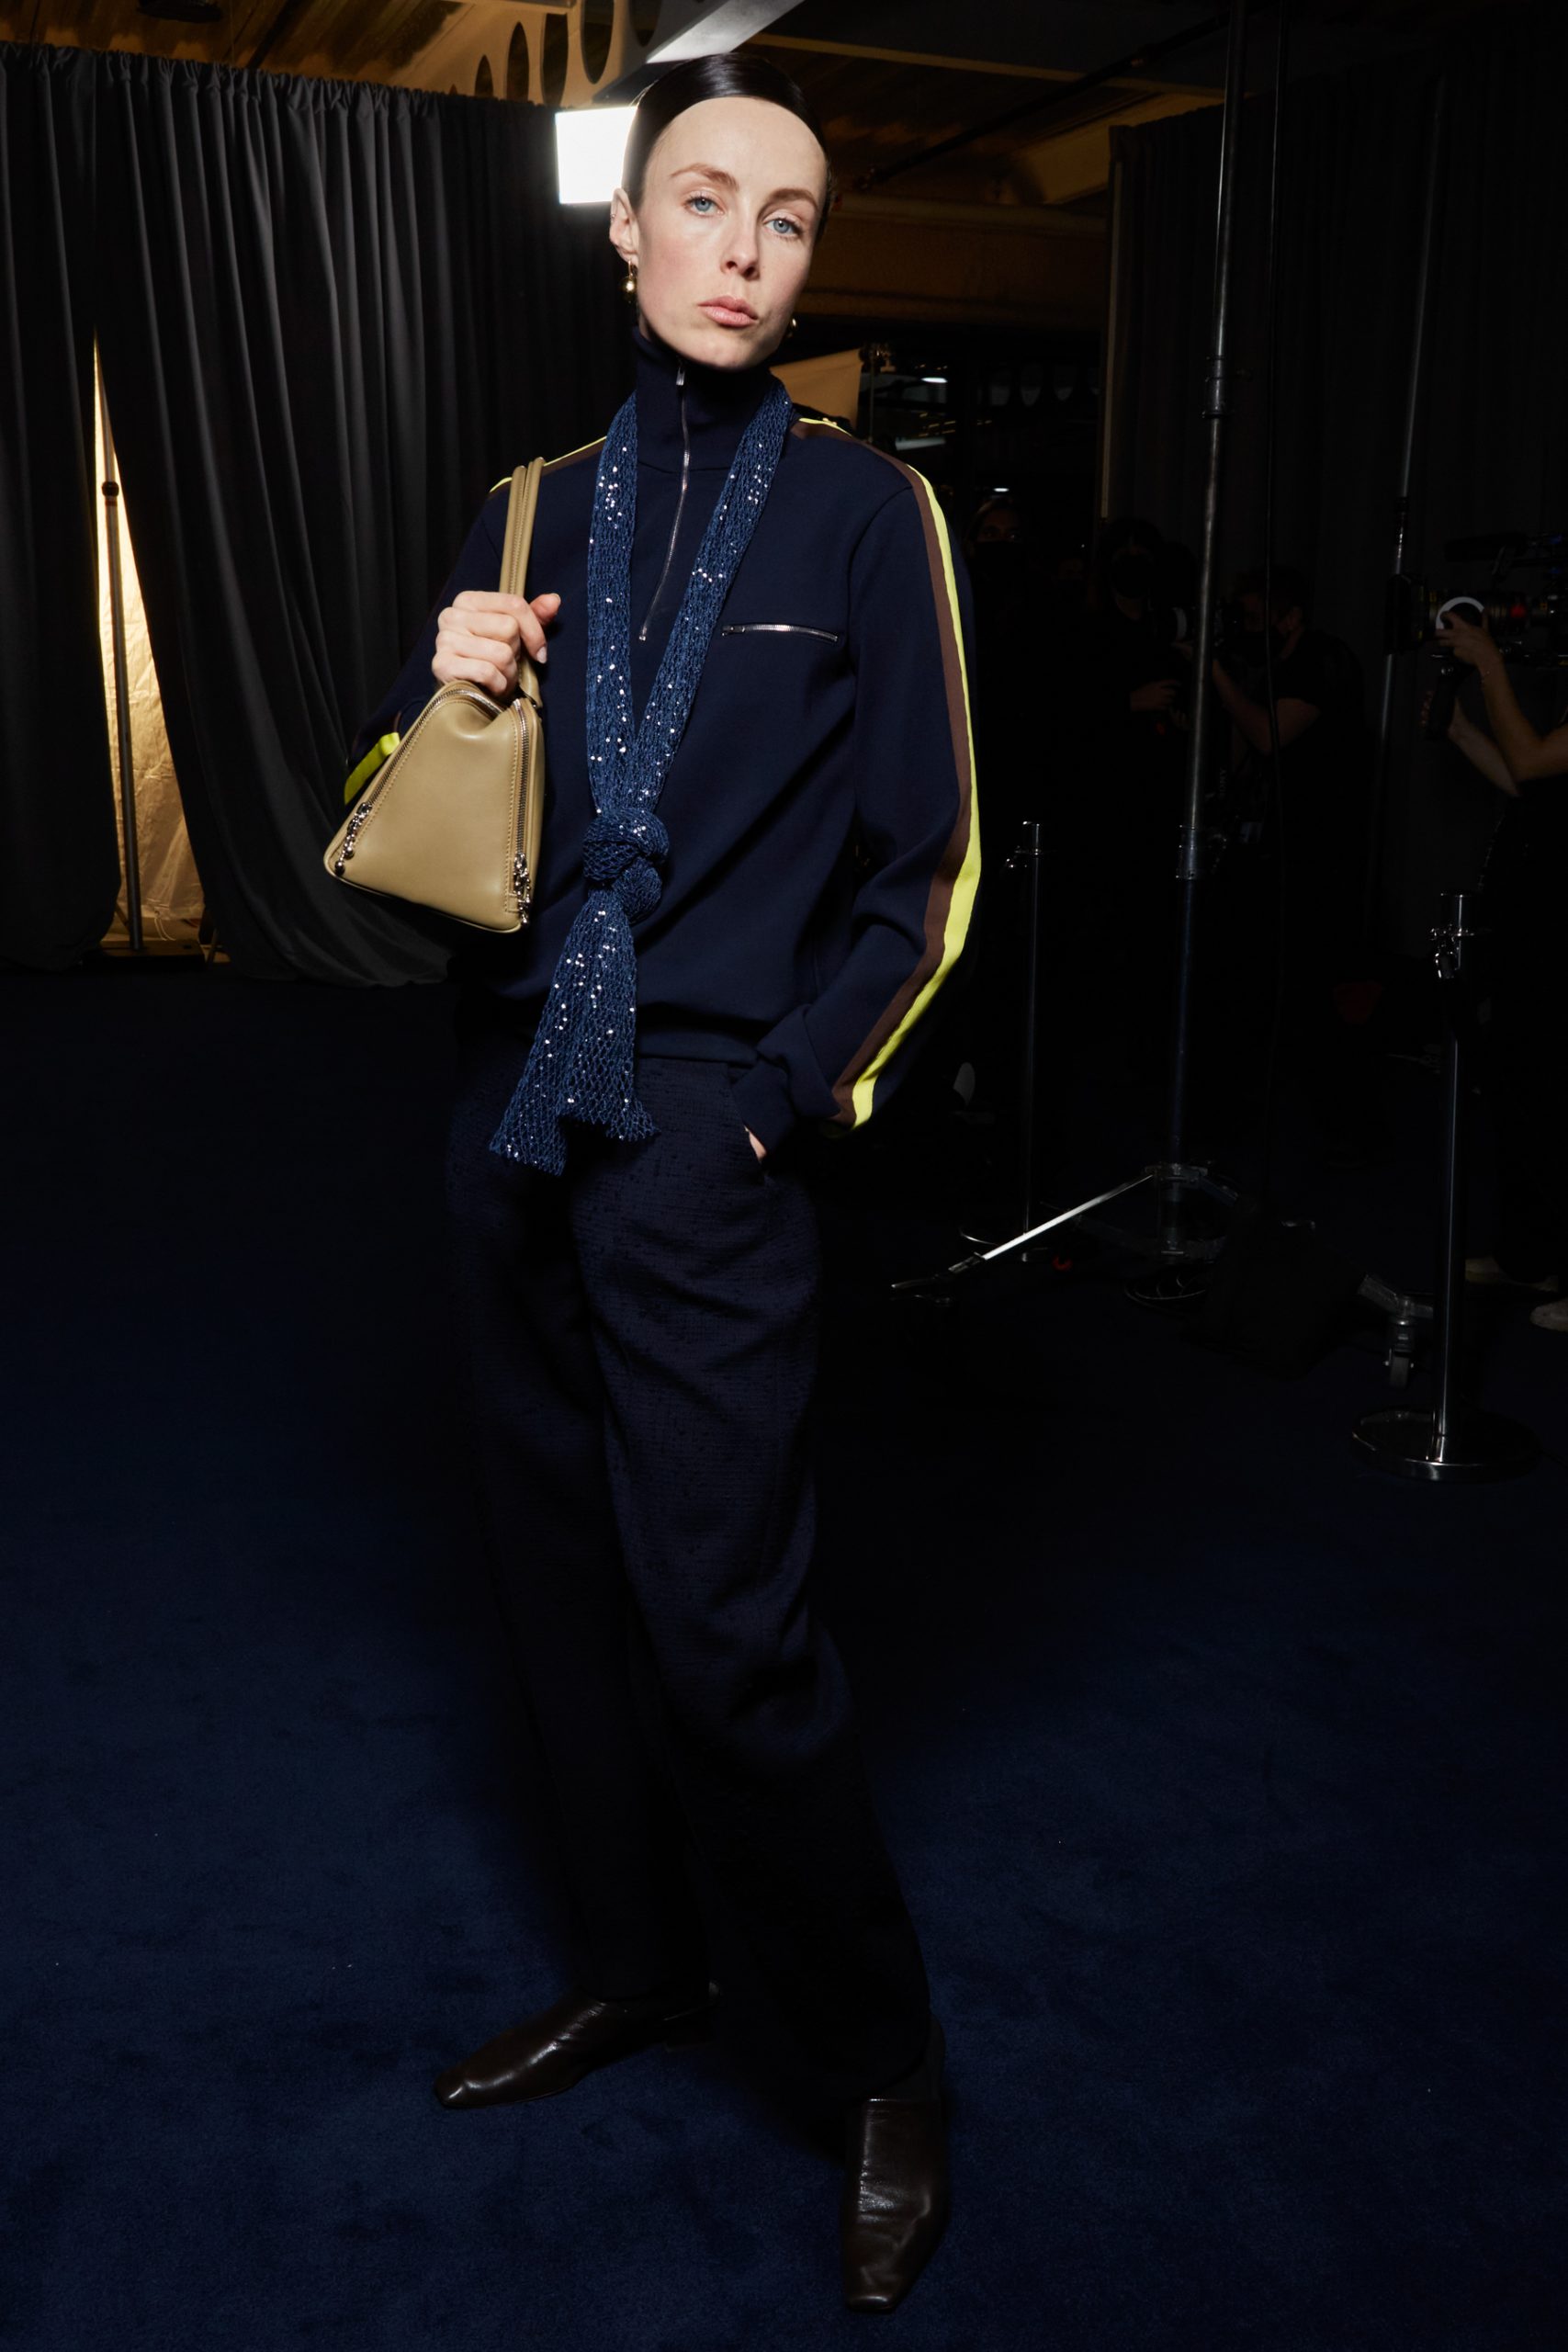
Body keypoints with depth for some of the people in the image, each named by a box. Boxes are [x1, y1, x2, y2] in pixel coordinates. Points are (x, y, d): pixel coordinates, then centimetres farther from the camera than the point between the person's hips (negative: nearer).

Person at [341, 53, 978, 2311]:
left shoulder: (864, 512, -1)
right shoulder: (537, 509, 12)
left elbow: (922, 868, -2)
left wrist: (786, 1093, -8)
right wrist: (438, 694, -6)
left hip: (702, 1135, -5)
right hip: (511, 1112, 6)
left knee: (729, 1623, -5)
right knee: (563, 1570, 14)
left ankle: (884, 2068, 17)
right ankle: (634, 1966, 35)